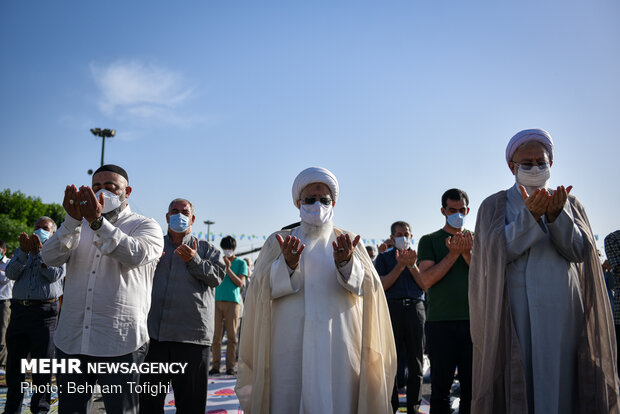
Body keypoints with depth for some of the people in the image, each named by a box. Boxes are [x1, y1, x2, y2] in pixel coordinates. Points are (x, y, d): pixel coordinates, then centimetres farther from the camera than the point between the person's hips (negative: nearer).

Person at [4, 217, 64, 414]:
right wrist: (24, 252, -13)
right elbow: (11, 273, 1)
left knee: (42, 360, 0)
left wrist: (39, 252, -16)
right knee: (14, 360, 9)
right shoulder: (22, 250, 17)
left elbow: (55, 275, -10)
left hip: (44, 311, -4)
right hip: (19, 308, 4)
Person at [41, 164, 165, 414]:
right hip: (71, 341, 4)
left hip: (120, 344, -4)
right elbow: (50, 258, -3)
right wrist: (73, 220, -19)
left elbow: (136, 255, -19)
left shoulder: (146, 226, 4)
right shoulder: (79, 227, 15)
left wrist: (97, 221, -29)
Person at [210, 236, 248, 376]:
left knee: (232, 335, -2)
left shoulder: (241, 263, 9)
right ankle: (215, 365, 4)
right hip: (217, 301, 2)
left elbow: (240, 283, -2)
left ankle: (230, 366, 3)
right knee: (216, 335, -1)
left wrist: (228, 268, -9)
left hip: (232, 301, -2)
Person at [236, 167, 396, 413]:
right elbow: (261, 288, -3)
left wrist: (345, 262, -25)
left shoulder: (348, 242, 11)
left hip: (337, 346, 0)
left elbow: (366, 286, -5)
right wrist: (288, 265, -21)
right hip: (290, 345, 0)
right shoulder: (278, 242, 10)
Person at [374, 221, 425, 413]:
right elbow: (382, 285, -1)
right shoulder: (384, 257, 13)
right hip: (392, 308, -2)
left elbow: (426, 285, 7)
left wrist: (412, 266, -7)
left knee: (416, 361, 3)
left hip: (415, 308, 2)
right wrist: (400, 265, -10)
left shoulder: (417, 256, 18)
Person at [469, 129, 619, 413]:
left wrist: (556, 216, -16)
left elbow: (579, 251, 0)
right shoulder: (495, 205, 7)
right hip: (516, 309, -2)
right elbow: (496, 252, -8)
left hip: (562, 308, 2)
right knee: (518, 380, -4)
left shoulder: (569, 203, 14)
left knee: (559, 378, 1)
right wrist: (529, 216, -19)